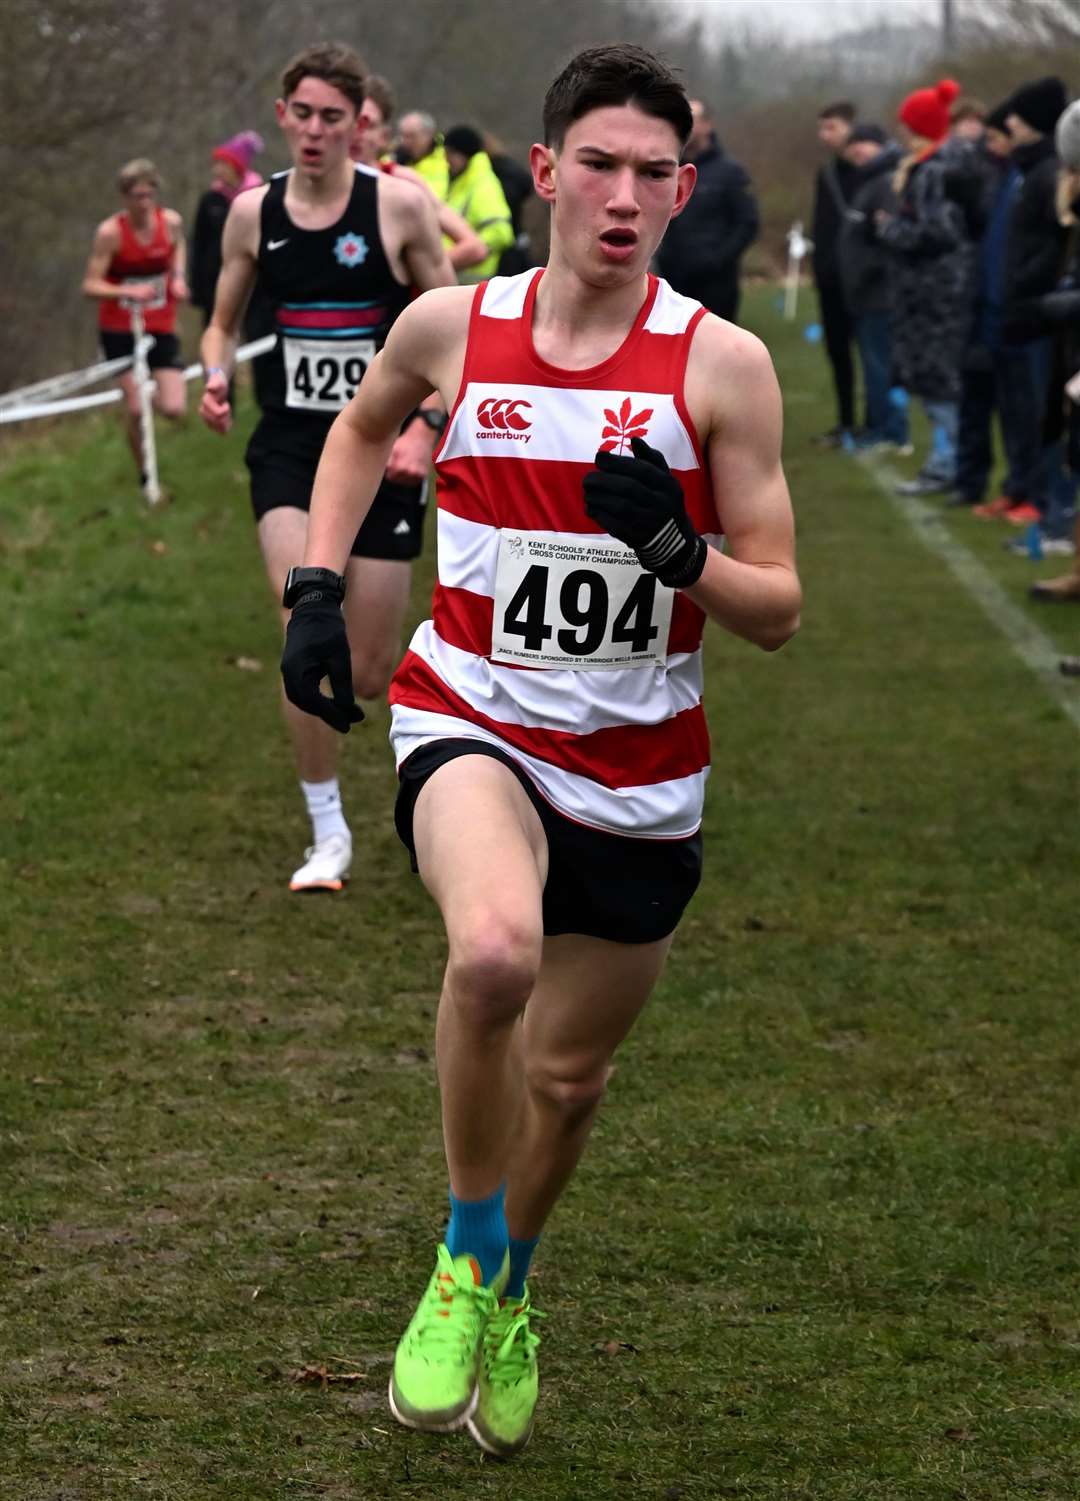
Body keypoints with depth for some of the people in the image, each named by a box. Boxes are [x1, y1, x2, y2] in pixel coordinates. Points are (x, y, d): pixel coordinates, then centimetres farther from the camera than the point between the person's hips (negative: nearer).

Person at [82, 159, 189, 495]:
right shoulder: (110, 232, -18)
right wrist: (128, 291, -33)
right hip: (120, 330, -3)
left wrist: (178, 277, -1)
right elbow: (91, 285, -17)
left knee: (174, 410, -8)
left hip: (161, 328, 3)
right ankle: (145, 476, 14)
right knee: (134, 409, -8)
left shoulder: (171, 222, -8)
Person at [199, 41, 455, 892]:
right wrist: (217, 374, -6)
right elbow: (224, 320, 16)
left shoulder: (398, 207, -7)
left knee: (369, 673, 0)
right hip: (289, 447, 2)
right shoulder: (253, 213, 2)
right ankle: (328, 837, -5)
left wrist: (427, 424, -12)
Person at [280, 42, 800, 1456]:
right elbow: (363, 427, 20)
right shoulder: (453, 327, -4)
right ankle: (465, 1260, -9)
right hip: (473, 719, -1)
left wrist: (679, 554, -26)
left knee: (566, 1076, 14)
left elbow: (778, 611, -6)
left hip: (640, 769, 1)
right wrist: (318, 585, 8)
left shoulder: (721, 365, -10)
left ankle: (508, 1292, 46)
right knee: (495, 950, -33)